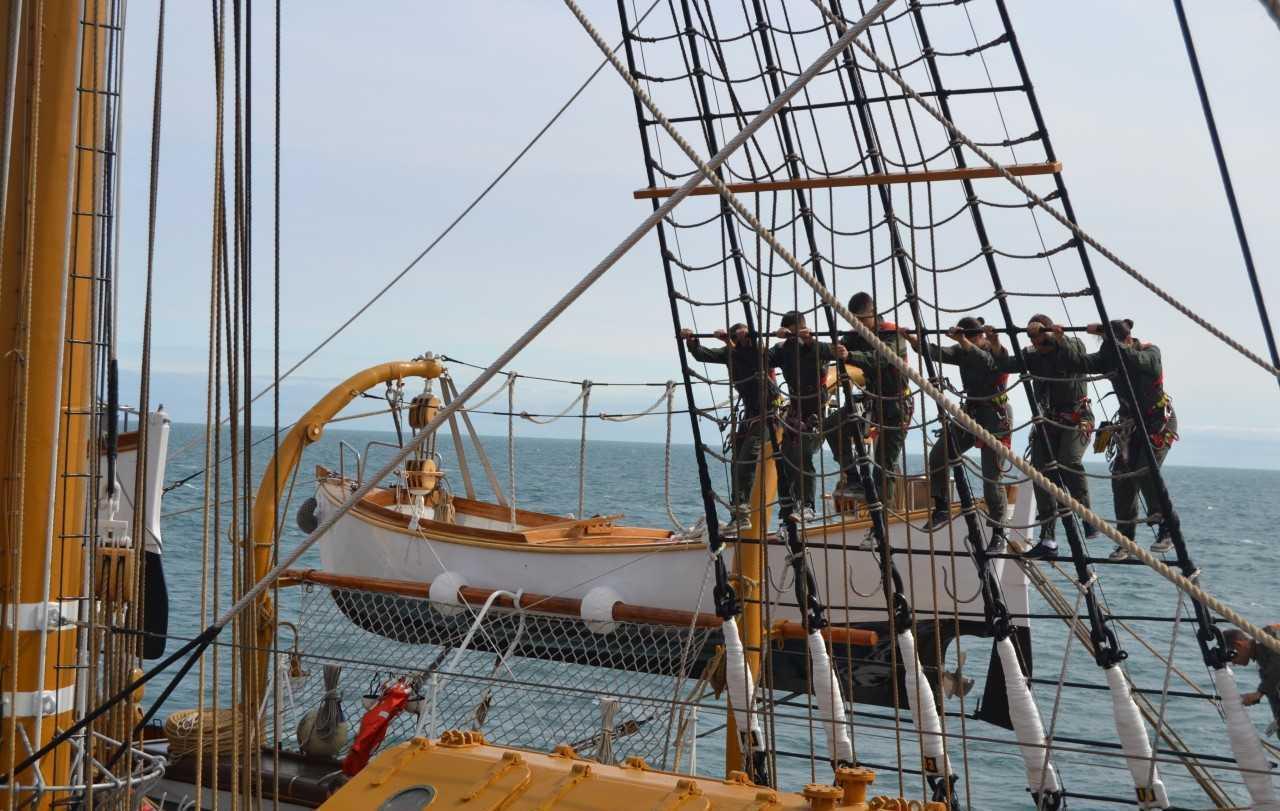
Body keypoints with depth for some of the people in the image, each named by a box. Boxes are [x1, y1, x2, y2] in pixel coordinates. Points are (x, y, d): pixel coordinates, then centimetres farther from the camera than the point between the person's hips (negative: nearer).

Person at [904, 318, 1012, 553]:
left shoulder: (998, 352, -12)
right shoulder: (963, 352, 4)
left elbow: (985, 361, -35)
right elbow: (938, 353, -11)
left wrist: (963, 342, -51)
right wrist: (915, 341, -27)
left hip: (995, 416, -6)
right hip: (970, 412, 6)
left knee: (991, 477, -6)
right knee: (937, 456, -5)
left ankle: (998, 533, 4)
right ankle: (942, 509, 10)